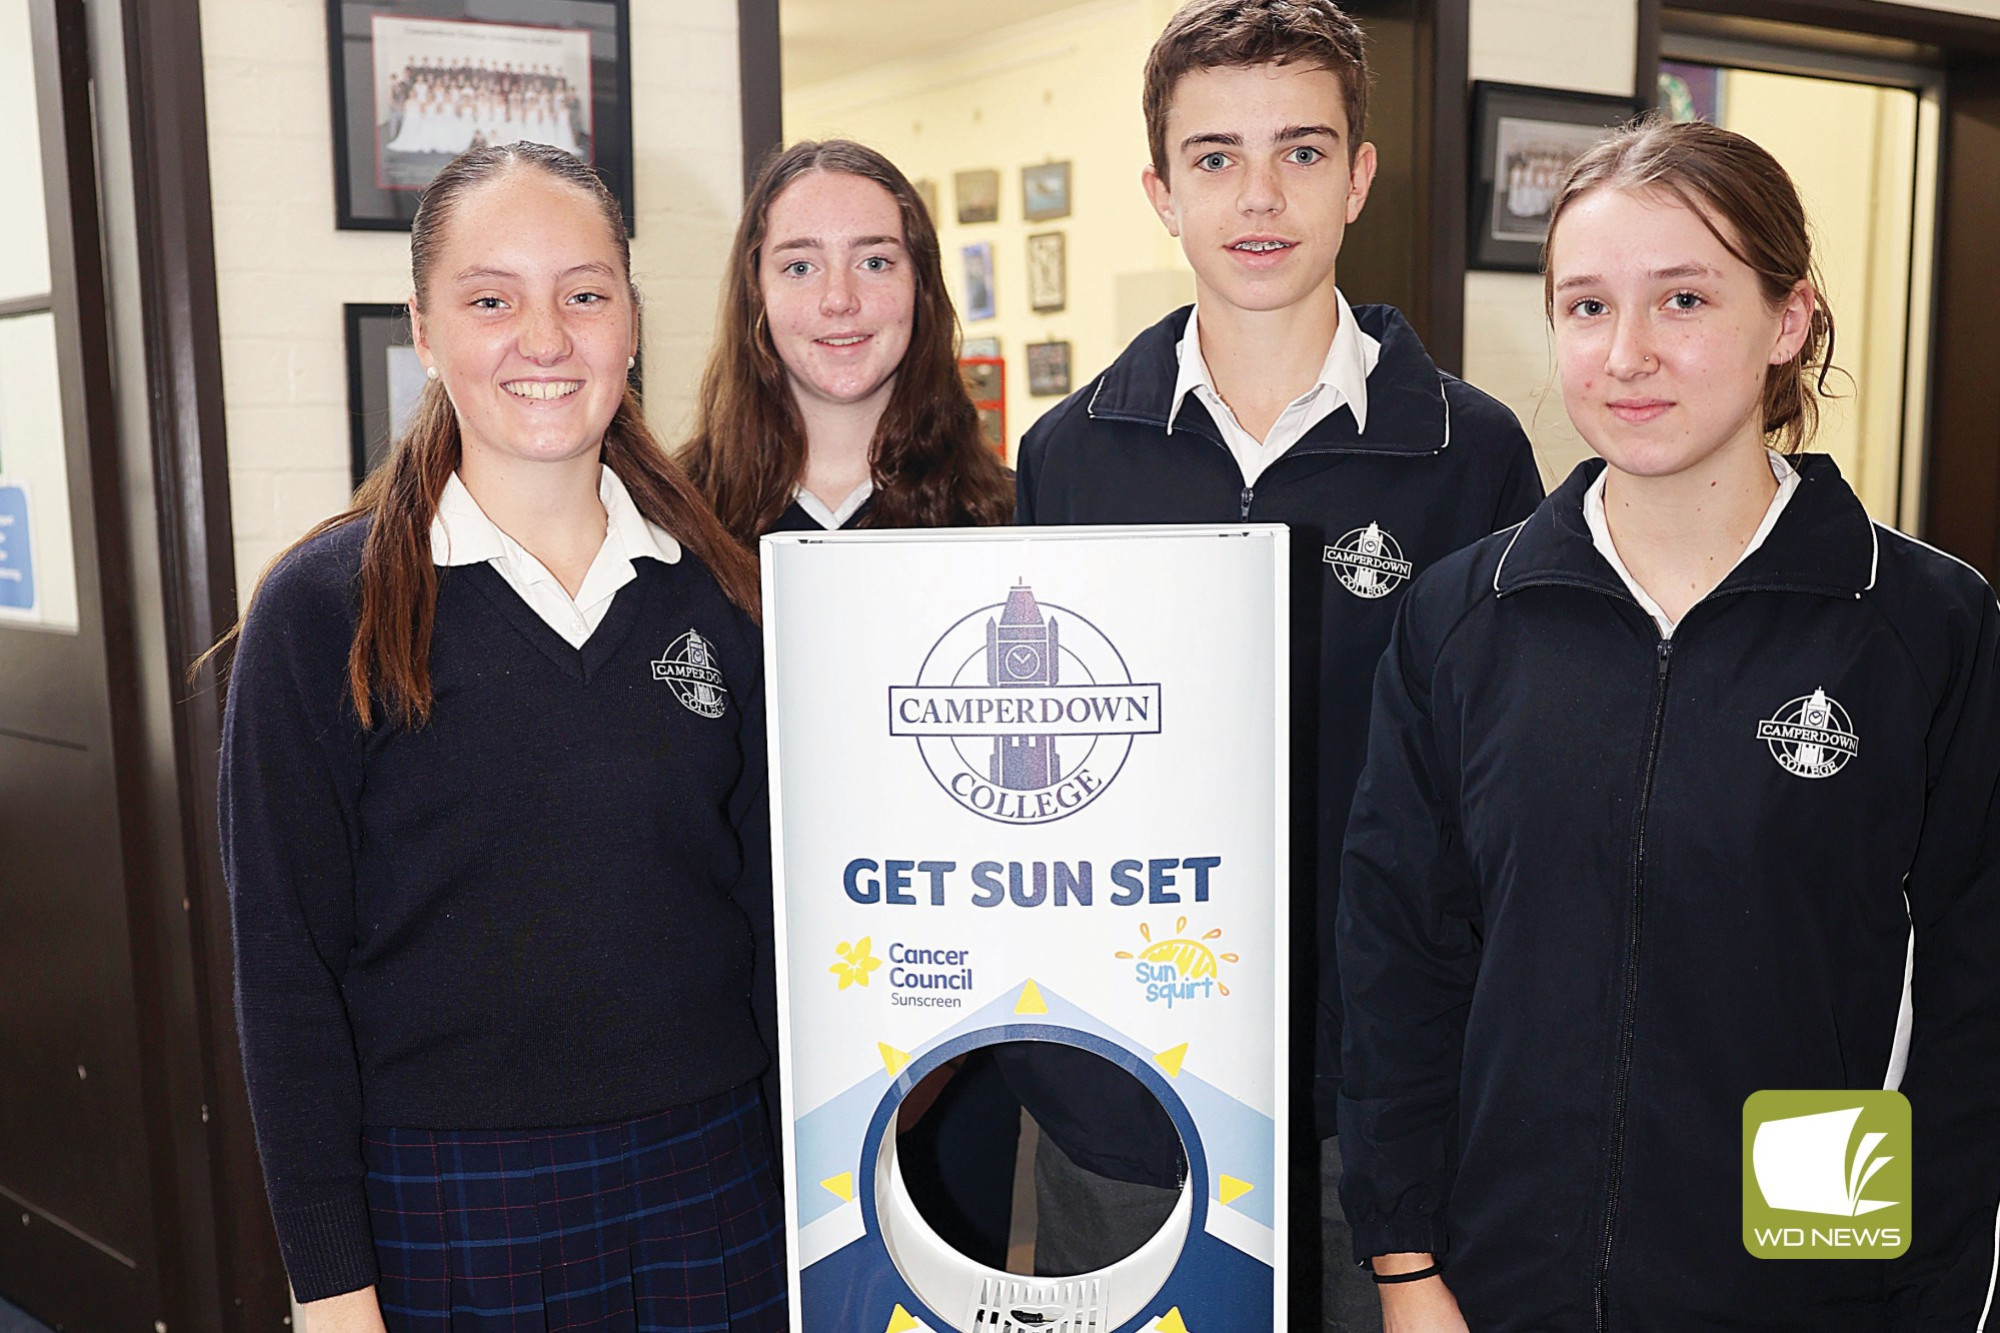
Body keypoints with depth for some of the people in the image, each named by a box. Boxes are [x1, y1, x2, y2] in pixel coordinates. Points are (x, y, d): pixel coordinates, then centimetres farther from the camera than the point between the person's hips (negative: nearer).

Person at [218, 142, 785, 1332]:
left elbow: (770, 903, 5)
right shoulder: (323, 609, -8)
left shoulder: (720, 589, 1)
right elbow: (285, 965, -6)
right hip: (441, 1210, -2)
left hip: (709, 1185, 3)